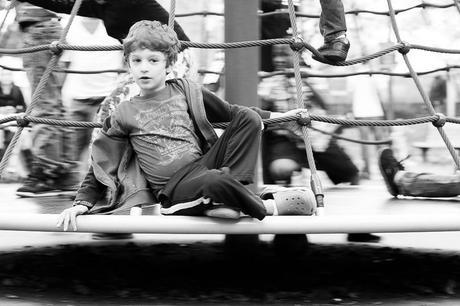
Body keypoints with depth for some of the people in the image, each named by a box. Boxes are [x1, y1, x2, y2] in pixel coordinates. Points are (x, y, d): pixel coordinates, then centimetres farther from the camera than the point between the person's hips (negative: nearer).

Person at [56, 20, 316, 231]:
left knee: (248, 118, -16)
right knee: (215, 183, -39)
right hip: (173, 188, -4)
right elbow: (101, 166, 11)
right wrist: (82, 204, -1)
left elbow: (230, 113, 23)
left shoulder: (184, 90, 14)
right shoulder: (124, 114, 8)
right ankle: (270, 205, -13)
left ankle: (229, 200, -26)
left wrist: (279, 117, 21)